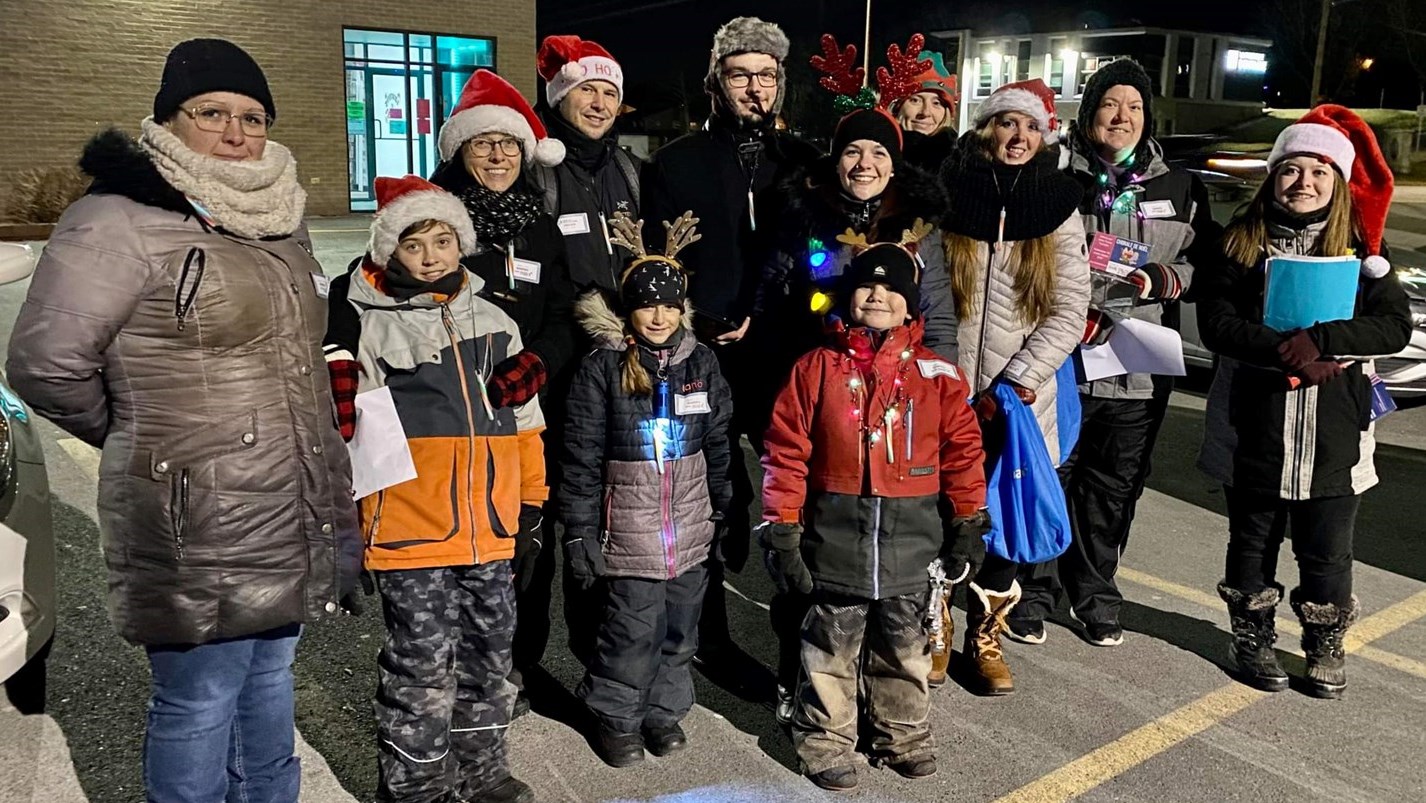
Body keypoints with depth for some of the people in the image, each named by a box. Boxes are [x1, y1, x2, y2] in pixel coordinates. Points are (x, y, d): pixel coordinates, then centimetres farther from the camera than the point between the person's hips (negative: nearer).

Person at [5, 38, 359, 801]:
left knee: (270, 686, 20)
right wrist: (142, 436, 3)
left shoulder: (279, 221, 13)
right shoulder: (121, 221, -12)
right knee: (198, 706, 3)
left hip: (292, 519, 8)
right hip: (197, 529, -7)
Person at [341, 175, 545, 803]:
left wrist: (531, 496, 16)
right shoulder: (370, 327, -4)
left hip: (490, 531, 5)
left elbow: (524, 417, 16)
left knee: (488, 656, 17)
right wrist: (351, 513, -6)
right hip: (410, 534, -5)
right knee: (422, 666, 2)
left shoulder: (493, 321, 11)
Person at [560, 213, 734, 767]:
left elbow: (719, 445, 9)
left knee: (680, 627, 13)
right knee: (632, 629, -1)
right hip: (630, 528, -4)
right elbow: (582, 456, -7)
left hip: (691, 526, 4)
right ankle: (617, 717, 23)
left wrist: (726, 514, 10)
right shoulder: (602, 367, -7)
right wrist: (580, 532, -7)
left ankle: (664, 709, 34)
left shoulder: (701, 361, 4)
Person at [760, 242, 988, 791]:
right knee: (831, 646, 9)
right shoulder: (817, 367, -3)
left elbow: (963, 451, 4)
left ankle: (903, 736, 37)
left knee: (905, 646, 17)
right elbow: (786, 451, -4)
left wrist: (968, 525, 4)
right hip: (836, 535, -2)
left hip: (913, 537, 2)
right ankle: (827, 742, 27)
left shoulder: (937, 373, 1)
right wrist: (781, 529, -7)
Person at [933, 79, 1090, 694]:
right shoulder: (946, 195, 2)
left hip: (1020, 399, 1)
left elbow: (1070, 311, -1)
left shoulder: (1060, 208, 5)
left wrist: (1016, 381, -11)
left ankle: (985, 636, 26)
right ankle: (933, 632, 23)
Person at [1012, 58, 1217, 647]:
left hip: (1139, 370, 3)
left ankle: (1095, 597, 28)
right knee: (1048, 478, 3)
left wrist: (1160, 278, -9)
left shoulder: (1179, 189, 11)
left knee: (1114, 487, 12)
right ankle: (1033, 593, 19)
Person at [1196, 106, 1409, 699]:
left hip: (1334, 434, 0)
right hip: (1254, 431, 0)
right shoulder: (1242, 243, 0)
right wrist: (1284, 350, -21)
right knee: (1252, 543, 13)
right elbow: (1215, 321, -9)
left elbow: (1395, 326, -6)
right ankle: (1254, 639, 31)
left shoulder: (1359, 248, 2)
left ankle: (1325, 648, 30)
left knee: (1326, 553, 10)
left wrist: (1320, 340, -21)